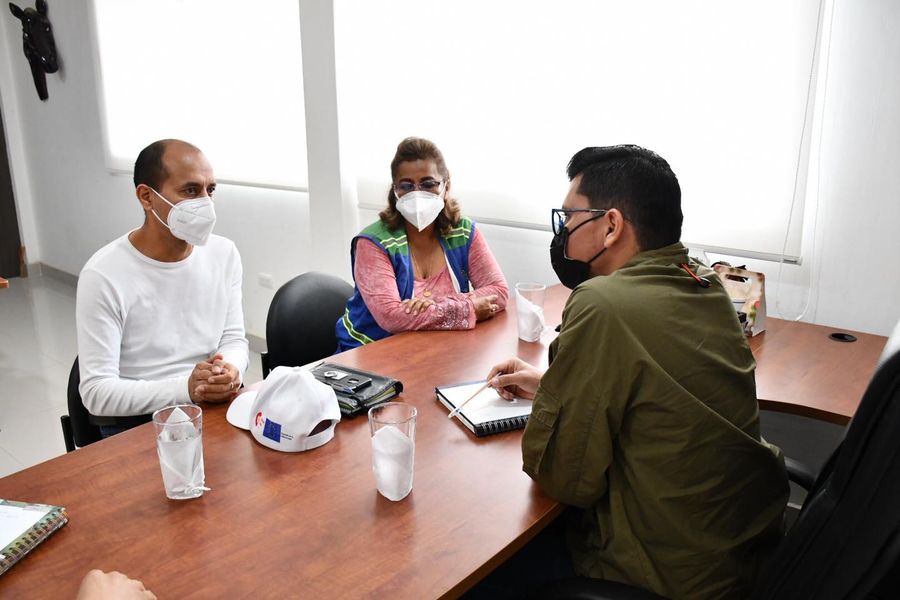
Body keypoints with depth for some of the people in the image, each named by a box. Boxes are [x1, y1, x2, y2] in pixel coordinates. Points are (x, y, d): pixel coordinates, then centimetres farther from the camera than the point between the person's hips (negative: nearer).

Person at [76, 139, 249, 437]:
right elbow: (97, 391, -14)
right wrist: (186, 388, -27)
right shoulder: (103, 276, -13)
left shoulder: (225, 253, 1)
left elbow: (234, 339, 6)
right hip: (135, 425, -4)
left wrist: (231, 371, -17)